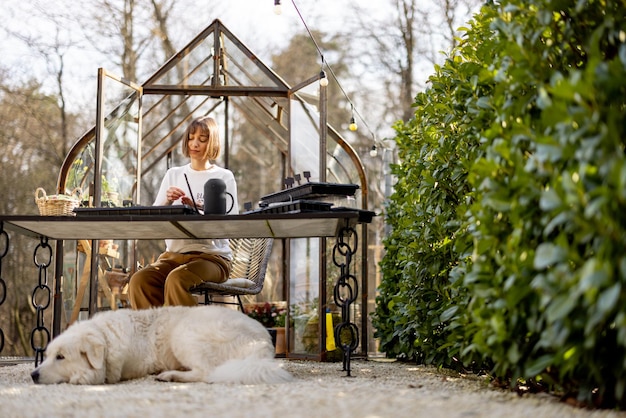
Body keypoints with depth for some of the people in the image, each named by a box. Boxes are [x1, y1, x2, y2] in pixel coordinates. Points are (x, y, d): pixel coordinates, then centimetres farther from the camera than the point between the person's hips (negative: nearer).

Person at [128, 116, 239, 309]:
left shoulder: (224, 177, 5)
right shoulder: (173, 174, 16)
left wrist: (198, 209, -21)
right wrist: (167, 201, -12)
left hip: (212, 255, -4)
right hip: (174, 254, 4)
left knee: (176, 280, -35)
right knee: (139, 280, -26)